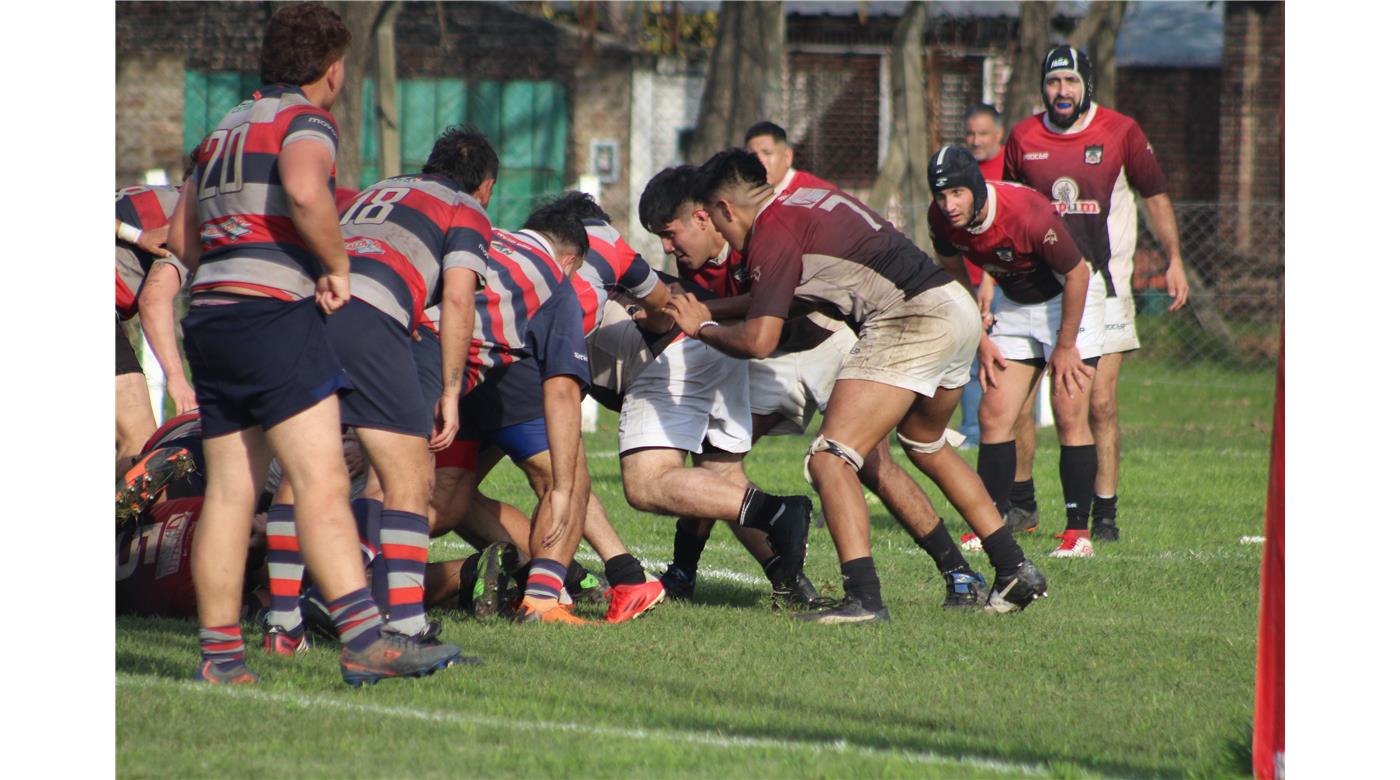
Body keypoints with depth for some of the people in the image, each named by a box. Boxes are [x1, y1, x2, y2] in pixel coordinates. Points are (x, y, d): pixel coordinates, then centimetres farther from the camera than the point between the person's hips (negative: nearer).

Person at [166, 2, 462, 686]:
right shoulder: (304, 122, -3)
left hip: (209, 318, 8)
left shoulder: (226, 129, 23)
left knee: (229, 491, 9)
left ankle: (218, 654, 7)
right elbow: (305, 191, -25)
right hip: (274, 317, -8)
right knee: (323, 481, -16)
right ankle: (363, 642, -25)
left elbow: (180, 236, 28)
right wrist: (338, 267, -13)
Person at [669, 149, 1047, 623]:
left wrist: (703, 327, 8)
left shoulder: (772, 234, -6)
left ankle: (863, 598, -21)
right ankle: (1015, 571, 31)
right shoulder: (815, 199, 22)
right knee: (925, 445, 30)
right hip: (958, 305, 10)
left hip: (911, 323, -10)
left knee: (830, 459, -9)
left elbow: (759, 341, -12)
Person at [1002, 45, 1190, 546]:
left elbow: (1155, 195, 9)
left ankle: (1104, 515, 0)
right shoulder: (1023, 139, 5)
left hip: (1102, 284, -2)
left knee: (1100, 405, -6)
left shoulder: (1121, 134, -2)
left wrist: (1174, 260, 4)